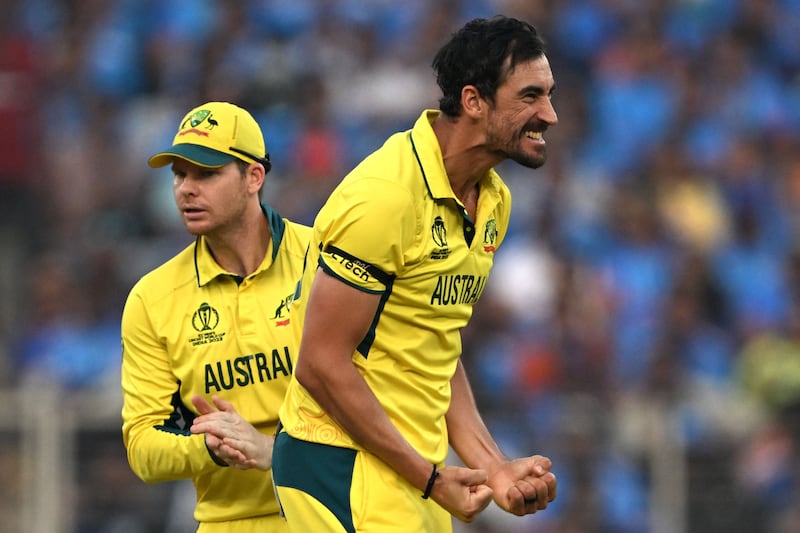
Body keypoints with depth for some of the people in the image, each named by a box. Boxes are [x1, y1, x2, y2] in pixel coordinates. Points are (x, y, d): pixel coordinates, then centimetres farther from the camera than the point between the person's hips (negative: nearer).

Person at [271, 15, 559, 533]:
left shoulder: (493, 201, 9)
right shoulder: (384, 196, -18)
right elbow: (321, 364, -19)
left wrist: (492, 465, 3)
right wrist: (431, 478, -16)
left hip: (417, 468, 8)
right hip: (345, 467, -8)